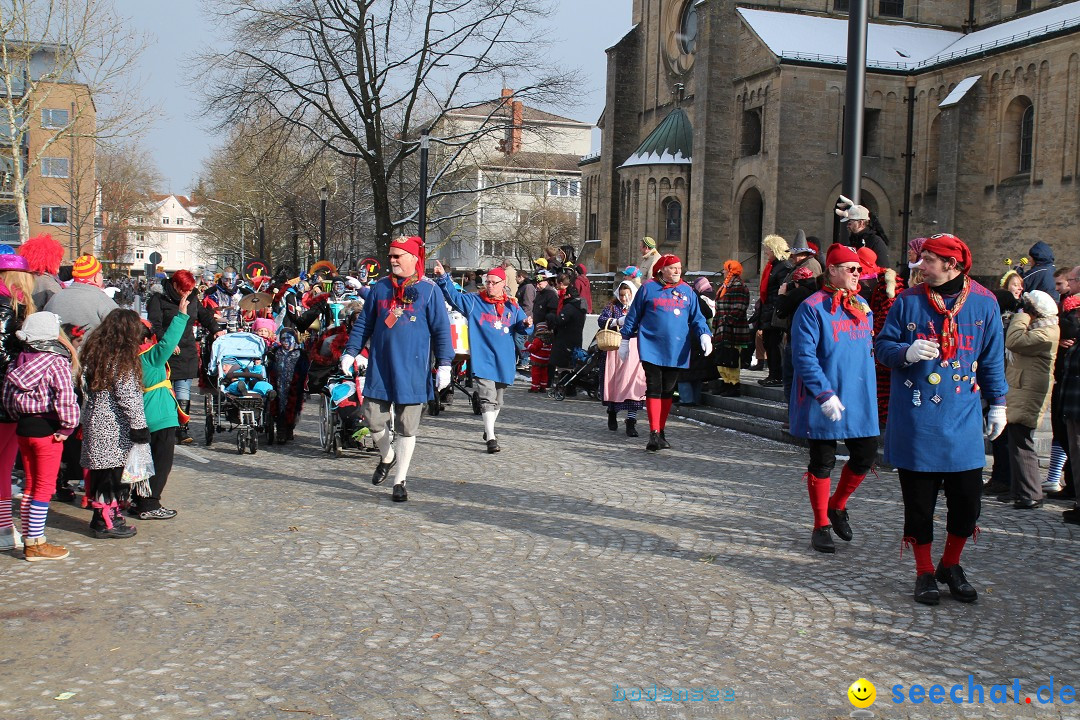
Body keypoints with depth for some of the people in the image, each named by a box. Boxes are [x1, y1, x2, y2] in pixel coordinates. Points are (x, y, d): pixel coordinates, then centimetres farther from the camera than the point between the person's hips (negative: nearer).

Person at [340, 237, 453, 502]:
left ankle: (400, 481, 14)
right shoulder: (380, 288, 8)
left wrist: (444, 364, -7)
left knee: (406, 427, 3)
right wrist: (350, 352, 7)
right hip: (380, 367, 3)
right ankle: (387, 456, 34)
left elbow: (441, 329, -2)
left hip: (412, 369, -3)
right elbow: (363, 323, 15)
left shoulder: (428, 289, -2)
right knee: (374, 420, 3)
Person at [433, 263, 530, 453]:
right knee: (487, 399, -14)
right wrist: (443, 278, -21)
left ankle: (489, 430, 36)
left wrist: (526, 324, -7)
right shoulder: (474, 301, 2)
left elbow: (521, 327, 16)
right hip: (482, 360, -4)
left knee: (497, 401, 17)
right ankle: (491, 438, -14)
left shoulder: (512, 306, 11)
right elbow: (453, 295, -8)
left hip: (504, 361, 4)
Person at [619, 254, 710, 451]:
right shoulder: (648, 288, 3)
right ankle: (654, 433, -9)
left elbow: (697, 317, 11)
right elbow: (633, 316, 8)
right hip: (651, 348, -3)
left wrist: (704, 335, -7)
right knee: (654, 389, -8)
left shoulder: (687, 291, 11)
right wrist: (625, 340, 10)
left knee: (668, 391, 9)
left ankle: (661, 431, 20)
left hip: (676, 351, 3)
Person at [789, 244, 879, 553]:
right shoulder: (812, 308, -11)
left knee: (865, 457, 8)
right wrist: (825, 394, -22)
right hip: (823, 403, -6)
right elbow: (804, 356, -16)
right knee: (822, 463, 5)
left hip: (861, 400, 6)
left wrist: (869, 392, 14)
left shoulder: (862, 306, 10)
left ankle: (837, 506, 32)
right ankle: (821, 526, 18)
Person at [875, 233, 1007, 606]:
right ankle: (924, 573, 23)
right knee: (918, 500, 5)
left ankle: (951, 566, 28)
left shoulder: (984, 303, 2)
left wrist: (998, 404, 9)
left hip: (963, 420, 1)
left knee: (967, 499, 5)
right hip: (915, 418, -1)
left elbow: (992, 359, 10)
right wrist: (907, 352, -19)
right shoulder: (909, 300, -2)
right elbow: (882, 345, 2)